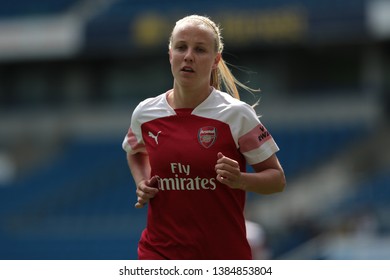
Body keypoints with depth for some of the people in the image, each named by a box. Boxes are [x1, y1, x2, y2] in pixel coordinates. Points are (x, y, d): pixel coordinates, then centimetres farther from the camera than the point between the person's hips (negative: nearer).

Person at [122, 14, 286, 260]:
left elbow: (277, 179, -2)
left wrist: (239, 180, -22)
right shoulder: (145, 113, 1)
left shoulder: (236, 114, -9)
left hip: (225, 254, -1)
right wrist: (141, 183, 5)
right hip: (160, 254, 1)